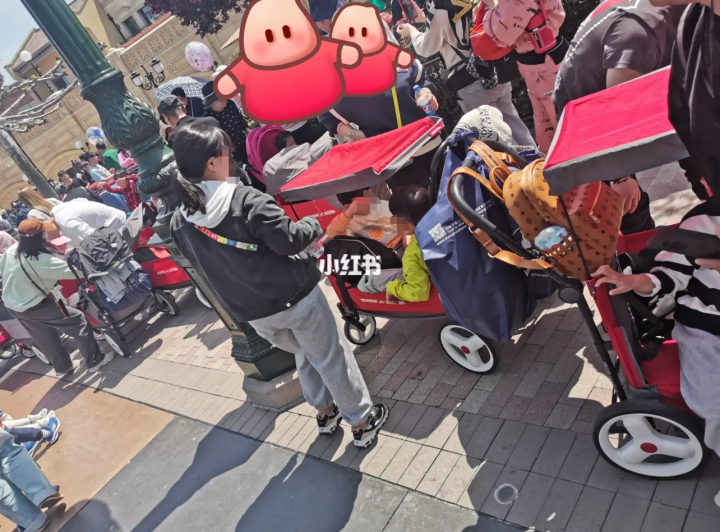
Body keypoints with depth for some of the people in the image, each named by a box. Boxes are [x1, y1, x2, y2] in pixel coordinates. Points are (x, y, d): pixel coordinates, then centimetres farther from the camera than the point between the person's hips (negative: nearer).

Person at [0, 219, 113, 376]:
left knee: (46, 338, 24)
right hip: (32, 306, -8)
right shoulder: (42, 260, -31)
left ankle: (62, 367, 39)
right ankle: (94, 360, 5)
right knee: (78, 321, -1)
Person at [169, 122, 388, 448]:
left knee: (304, 353, 30)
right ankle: (362, 422, 28)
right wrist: (315, 223, -2)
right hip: (294, 296, -5)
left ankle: (324, 412, 44)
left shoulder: (180, 223, -5)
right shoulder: (246, 200, -24)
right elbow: (290, 239, -22)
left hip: (252, 313, 6)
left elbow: (200, 265, 7)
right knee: (331, 358, 14)